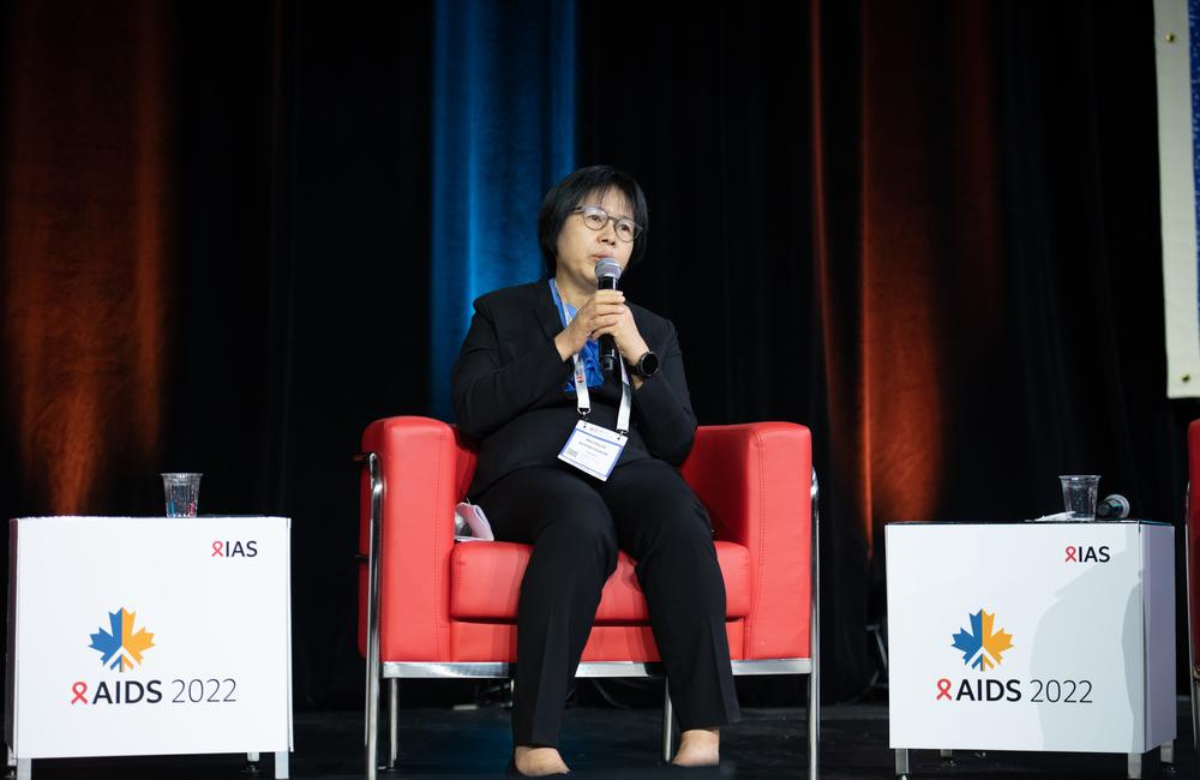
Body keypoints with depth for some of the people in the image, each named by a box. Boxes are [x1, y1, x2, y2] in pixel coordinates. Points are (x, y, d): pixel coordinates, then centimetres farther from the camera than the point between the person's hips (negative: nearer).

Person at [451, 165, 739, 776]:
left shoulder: (655, 332, 27)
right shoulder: (502, 313, 21)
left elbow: (676, 443, 14)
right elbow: (472, 412, 3)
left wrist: (639, 356, 0)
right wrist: (565, 344, -2)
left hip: (627, 469, 3)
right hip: (534, 470, -2)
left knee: (680, 518, -36)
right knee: (583, 525, -40)